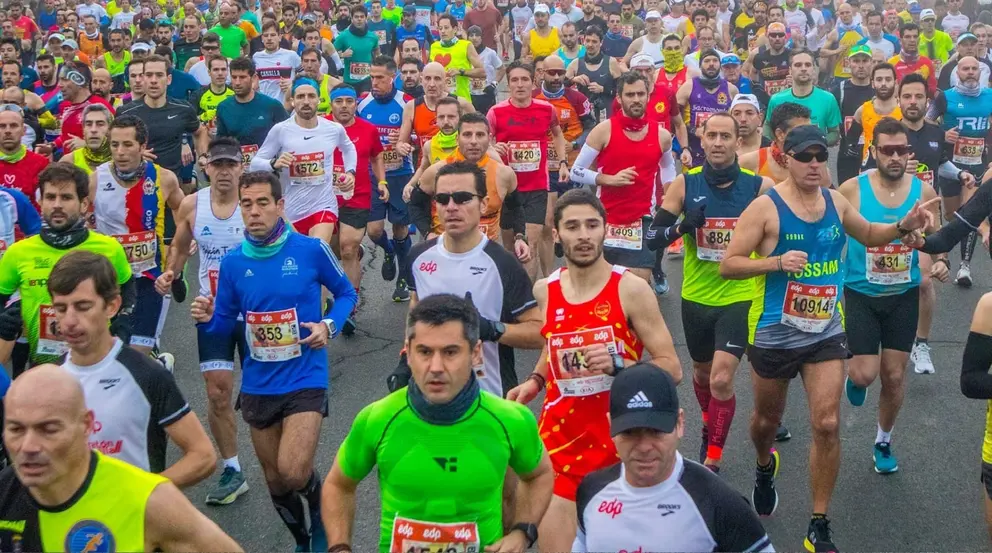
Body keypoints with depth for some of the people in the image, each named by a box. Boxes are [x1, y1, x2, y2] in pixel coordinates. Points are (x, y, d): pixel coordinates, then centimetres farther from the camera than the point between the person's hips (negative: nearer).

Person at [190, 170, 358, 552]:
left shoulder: (311, 250, -11)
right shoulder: (233, 263, -2)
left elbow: (346, 293, 4)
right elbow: (225, 324, 7)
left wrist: (329, 326, -13)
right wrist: (207, 318, -15)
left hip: (305, 379, -4)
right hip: (257, 386, 4)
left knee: (292, 473, -19)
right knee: (274, 480, 16)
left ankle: (320, 509, 17)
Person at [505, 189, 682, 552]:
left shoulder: (631, 289, -11)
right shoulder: (545, 290, 2)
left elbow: (672, 369, -9)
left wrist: (618, 365, -25)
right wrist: (536, 380, 6)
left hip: (619, 441, -2)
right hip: (560, 440, 3)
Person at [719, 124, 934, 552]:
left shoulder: (836, 202, 1)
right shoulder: (765, 207, -15)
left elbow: (868, 235, 20)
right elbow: (727, 265, -16)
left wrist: (903, 226, 1)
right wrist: (777, 262, -30)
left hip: (826, 332, 3)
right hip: (774, 334, -3)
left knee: (827, 425, -5)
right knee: (768, 418, 17)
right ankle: (765, 466, 54)